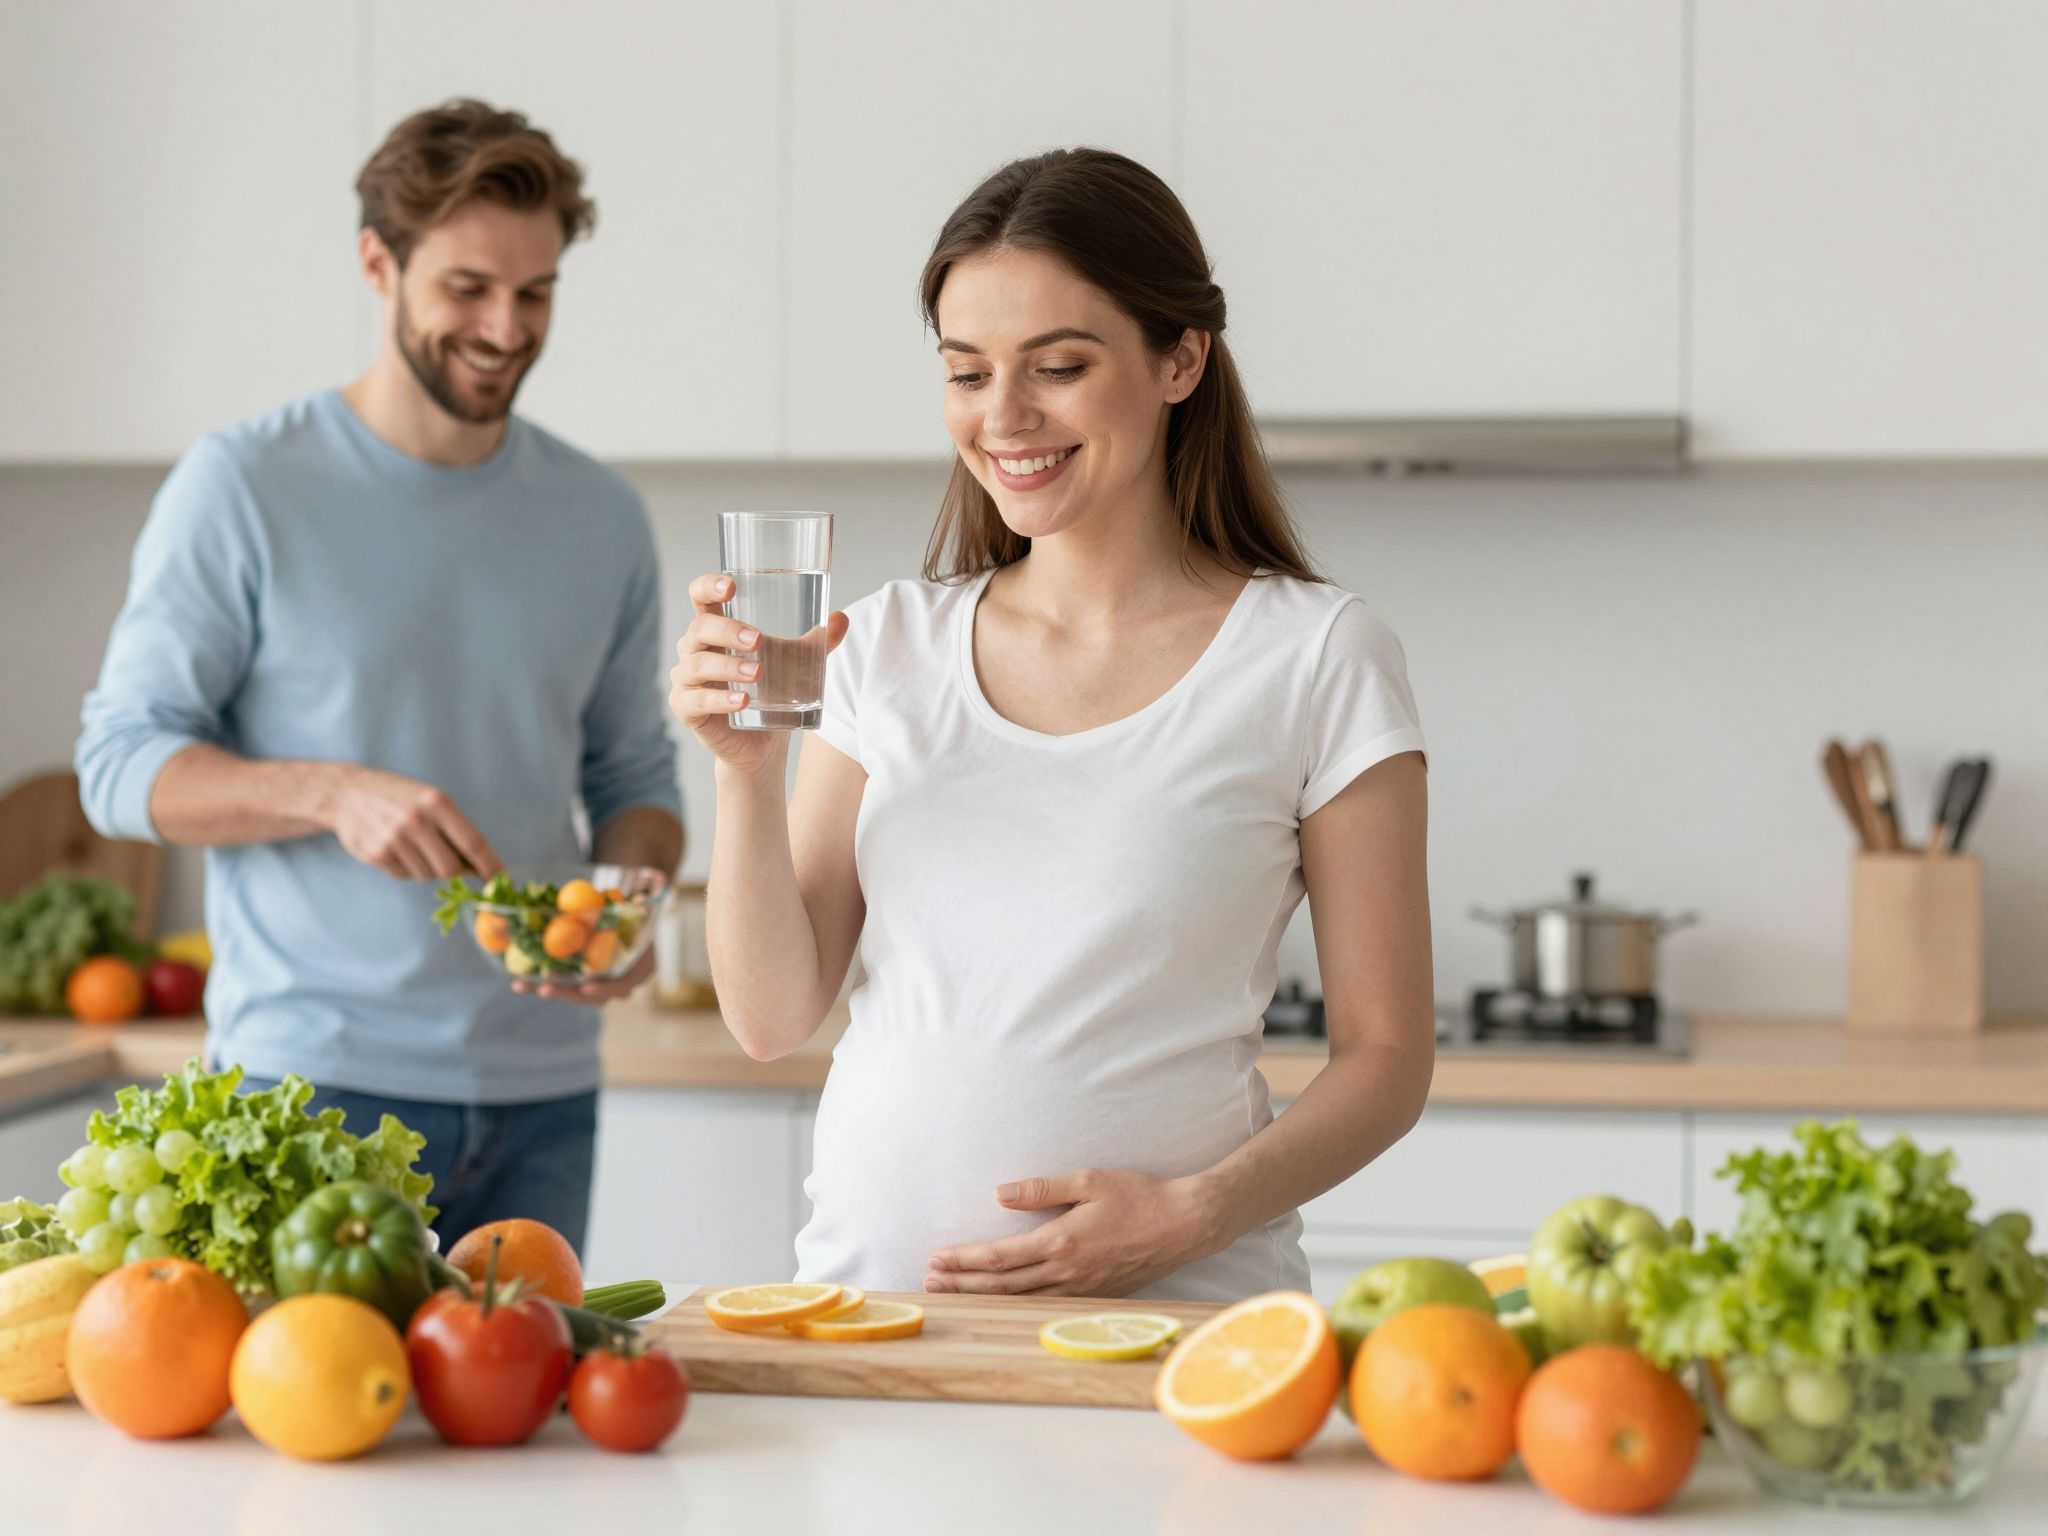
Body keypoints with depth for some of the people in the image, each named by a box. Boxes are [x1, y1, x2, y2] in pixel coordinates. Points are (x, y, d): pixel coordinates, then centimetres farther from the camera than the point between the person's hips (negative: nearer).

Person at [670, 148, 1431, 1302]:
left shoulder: (1317, 660, 1)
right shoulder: (893, 645, 11)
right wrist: (746, 770, -4)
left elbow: (1386, 1057, 2)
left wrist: (1193, 1216, -12)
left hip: (1166, 1317, -3)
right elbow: (774, 1018, 10)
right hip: (866, 1286, 3)